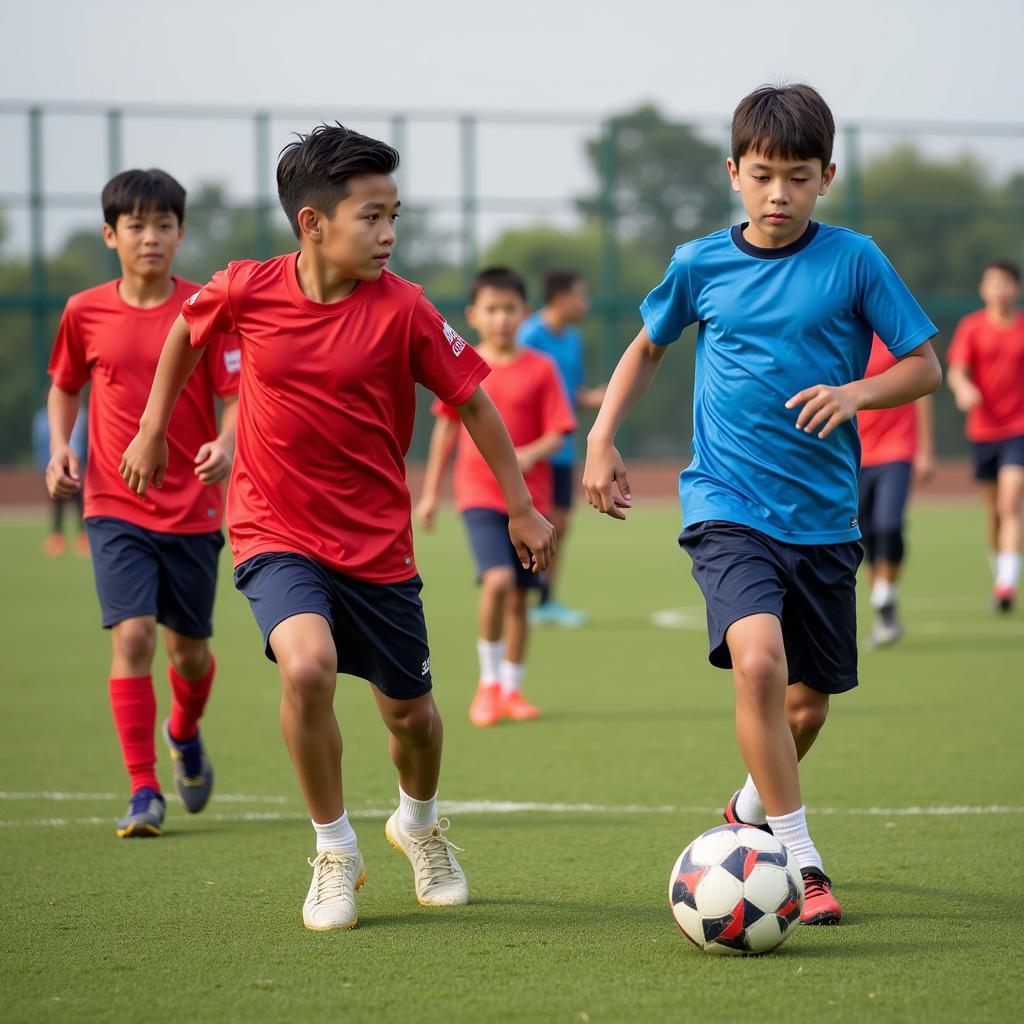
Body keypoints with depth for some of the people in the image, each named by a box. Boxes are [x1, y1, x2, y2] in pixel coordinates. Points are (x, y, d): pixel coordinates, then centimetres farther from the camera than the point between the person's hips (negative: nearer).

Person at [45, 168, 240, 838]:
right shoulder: (85, 313, 1)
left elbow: (237, 396, -6)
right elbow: (64, 387, 17)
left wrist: (226, 444, -26)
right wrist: (60, 448, 1)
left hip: (193, 506, 0)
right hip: (115, 505, 0)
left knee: (188, 645, 10)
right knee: (133, 637, -15)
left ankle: (185, 735, 44)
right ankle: (144, 792, -9)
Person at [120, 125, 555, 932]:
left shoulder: (402, 310, -13)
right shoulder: (245, 291, -11)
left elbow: (473, 402, -2)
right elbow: (186, 330, 12)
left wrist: (522, 508, 2)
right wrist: (152, 430, 17)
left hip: (376, 541, 1)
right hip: (275, 532, -1)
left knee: (409, 711, 11)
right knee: (307, 664, -28)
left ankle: (420, 823, 47)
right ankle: (335, 851, -6)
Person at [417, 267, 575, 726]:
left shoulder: (540, 369, -1)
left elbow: (557, 434, -2)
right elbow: (446, 429, 11)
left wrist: (533, 453, -23)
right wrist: (430, 493, 13)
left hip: (529, 496, 1)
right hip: (480, 494, -1)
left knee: (519, 596, 7)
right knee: (497, 579, -21)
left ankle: (512, 688, 24)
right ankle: (489, 682, -5)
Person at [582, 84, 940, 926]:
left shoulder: (853, 261, -3)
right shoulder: (701, 265, 1)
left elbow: (925, 366, 0)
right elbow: (648, 348, 19)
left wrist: (857, 392, -19)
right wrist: (601, 439, 10)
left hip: (823, 516, 2)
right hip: (727, 507, -1)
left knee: (809, 700, 11)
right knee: (758, 656, -25)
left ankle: (751, 812, 44)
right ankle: (800, 864, -18)